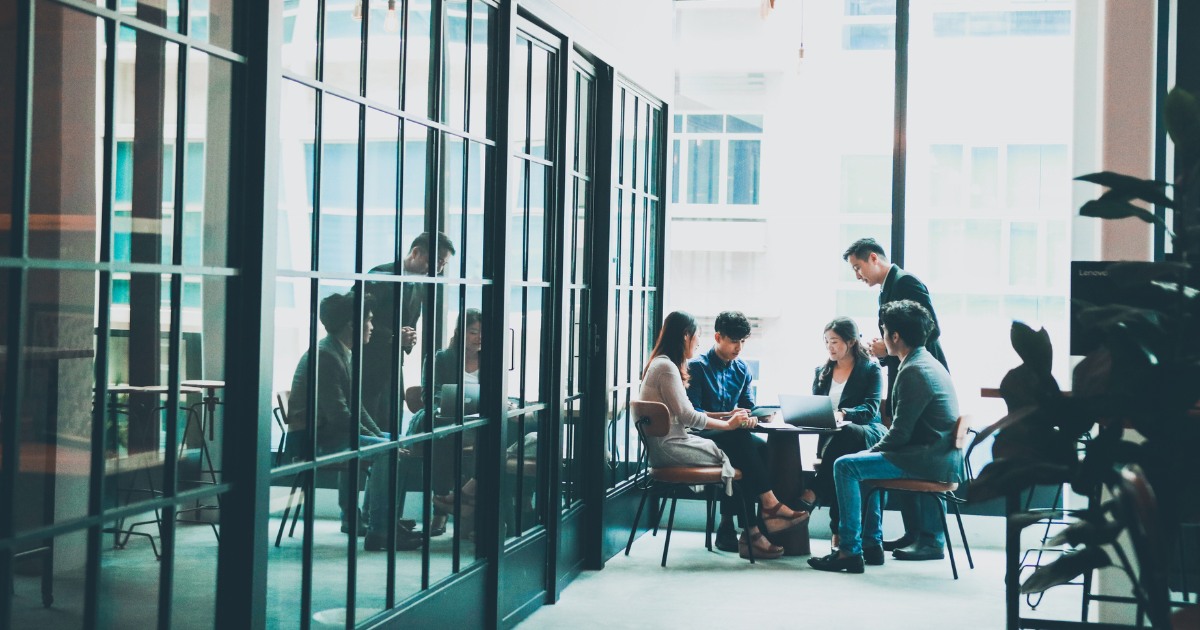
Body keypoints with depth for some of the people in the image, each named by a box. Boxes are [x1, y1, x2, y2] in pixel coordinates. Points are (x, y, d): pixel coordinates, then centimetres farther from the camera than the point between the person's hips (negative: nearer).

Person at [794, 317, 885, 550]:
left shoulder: (871, 369, 7)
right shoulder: (822, 373, 22)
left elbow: (870, 408, -8)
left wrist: (842, 414, -28)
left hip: (868, 437, -3)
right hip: (831, 437, 3)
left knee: (844, 434, -41)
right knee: (838, 462, -37)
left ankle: (810, 496, -45)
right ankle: (838, 529, -40)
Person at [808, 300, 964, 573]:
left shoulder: (912, 372, -17)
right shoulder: (930, 363, 16)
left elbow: (900, 433, -19)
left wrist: (873, 450, -2)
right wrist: (873, 451, 16)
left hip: (931, 461, -11)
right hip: (943, 457, 11)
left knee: (845, 466, -12)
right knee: (866, 461, 28)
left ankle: (850, 551, -11)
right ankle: (871, 543, 26)